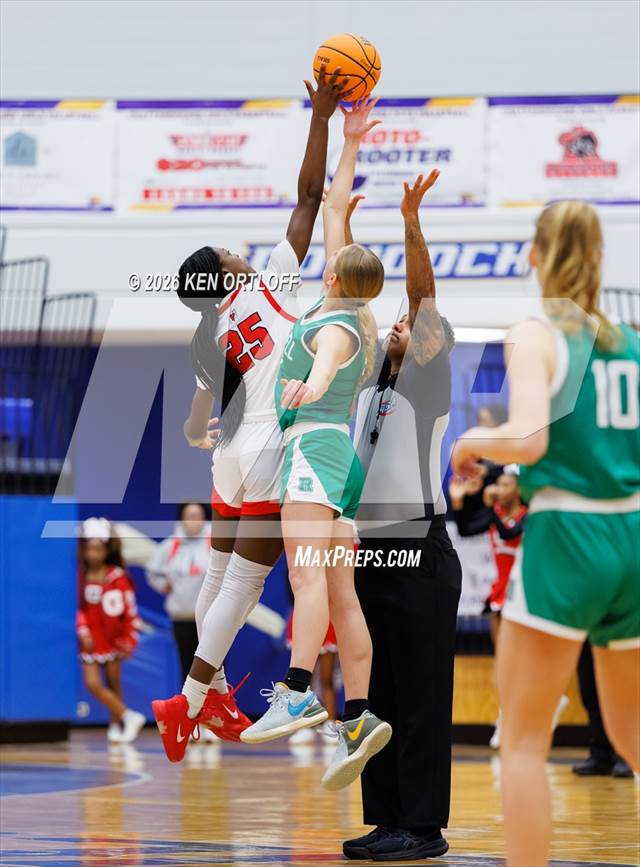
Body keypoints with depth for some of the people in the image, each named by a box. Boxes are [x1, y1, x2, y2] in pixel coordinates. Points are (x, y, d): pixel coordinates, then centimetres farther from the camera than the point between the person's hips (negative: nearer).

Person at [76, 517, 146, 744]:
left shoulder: (118, 578, -9)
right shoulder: (81, 578, -2)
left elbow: (130, 611, -6)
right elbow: (79, 609, 5)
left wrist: (129, 641, -7)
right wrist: (83, 632, -8)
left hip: (113, 639, -2)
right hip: (91, 641, 2)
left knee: (113, 683, 4)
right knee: (93, 684, -5)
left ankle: (116, 725, 17)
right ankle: (129, 716, 8)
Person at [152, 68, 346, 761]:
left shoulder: (208, 338, 10)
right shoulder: (270, 286, -2)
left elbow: (195, 424, 13)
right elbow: (310, 197, -5)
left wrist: (198, 437, 36)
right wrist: (321, 116, -3)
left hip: (234, 457, 7)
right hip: (277, 454, -7)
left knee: (222, 575, 17)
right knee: (245, 582, -5)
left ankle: (213, 693, 27)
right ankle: (187, 702, -8)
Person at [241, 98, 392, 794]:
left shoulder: (335, 326, -6)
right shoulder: (349, 306, 18)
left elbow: (329, 359, -33)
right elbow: (335, 210, 29)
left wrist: (308, 385, -55)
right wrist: (350, 145, 34)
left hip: (314, 440, -9)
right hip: (340, 451, 9)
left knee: (309, 575, -24)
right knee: (340, 594, 0)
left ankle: (298, 693, -39)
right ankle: (357, 718, -8)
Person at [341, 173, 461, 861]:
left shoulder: (428, 376, 0)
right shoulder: (372, 375, 18)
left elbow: (423, 295, -13)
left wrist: (412, 223, -22)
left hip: (419, 554, -8)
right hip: (370, 552, 8)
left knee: (421, 699, -5)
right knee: (379, 697, 9)